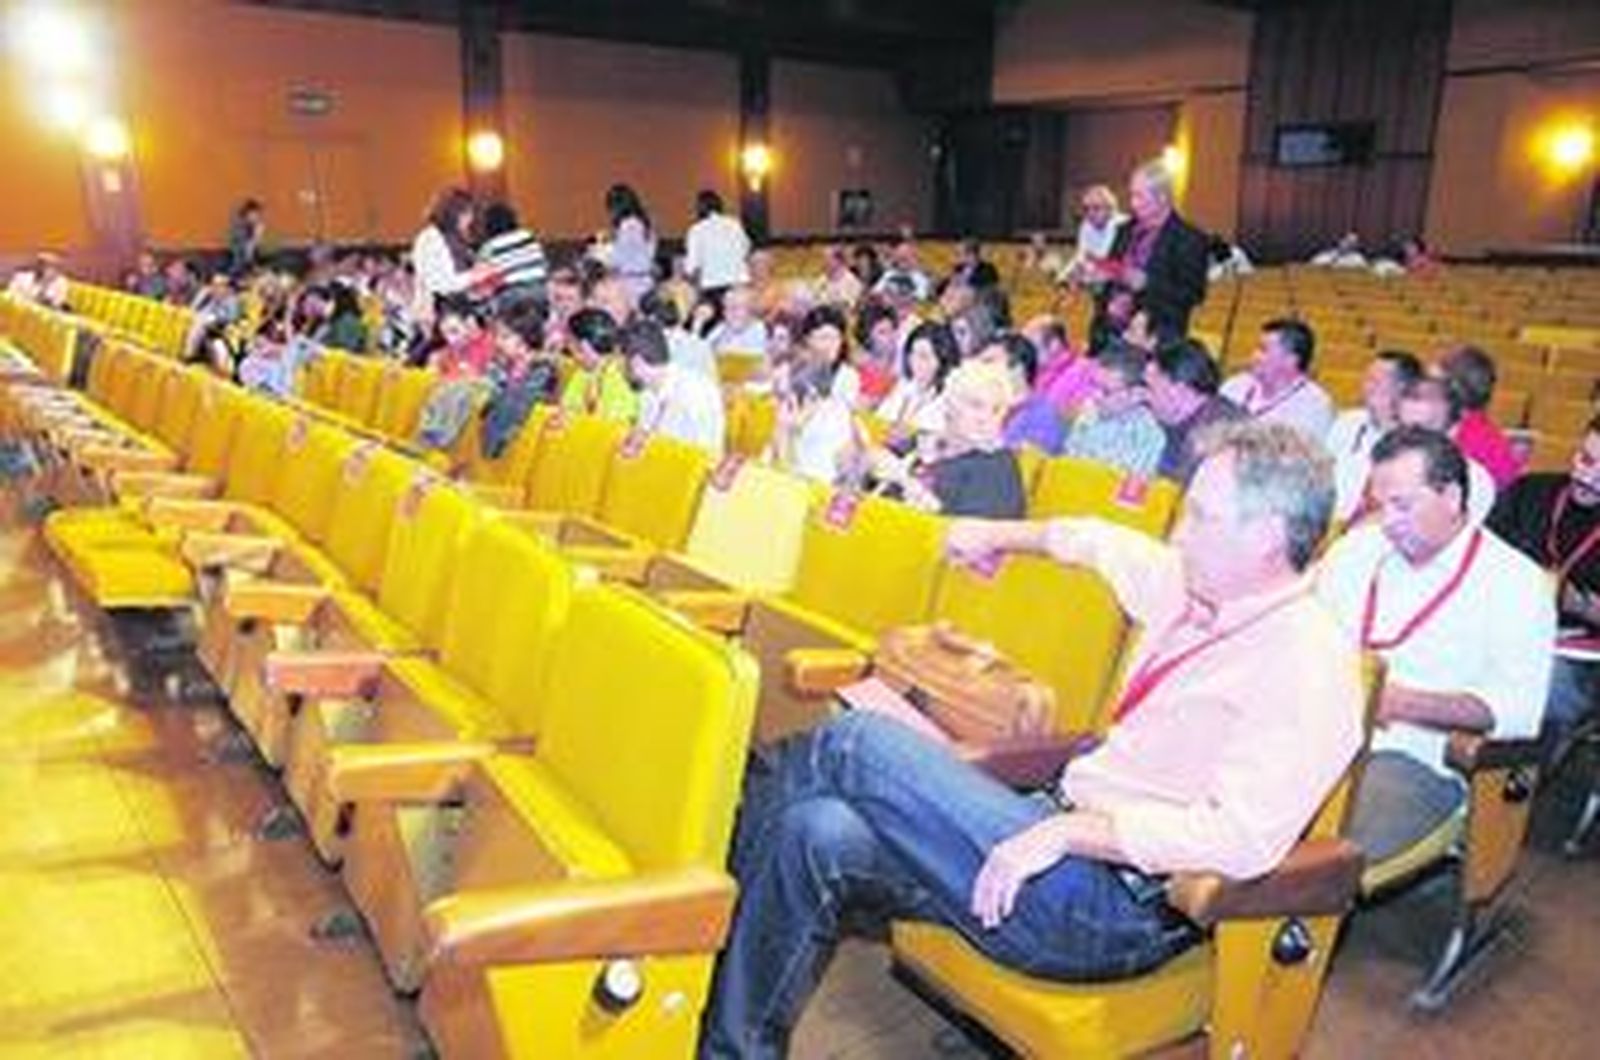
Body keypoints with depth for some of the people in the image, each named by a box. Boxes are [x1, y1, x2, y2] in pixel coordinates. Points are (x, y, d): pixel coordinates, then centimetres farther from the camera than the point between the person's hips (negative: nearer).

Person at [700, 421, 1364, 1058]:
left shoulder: (1308, 663, -16)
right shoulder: (1200, 590, 8)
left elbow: (1240, 838, -28)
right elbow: (1101, 543, 29)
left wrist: (1067, 831, -29)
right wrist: (1001, 537, 37)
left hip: (1117, 906, -8)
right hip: (1071, 842, 9)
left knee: (859, 744, -14)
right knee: (817, 836, -5)